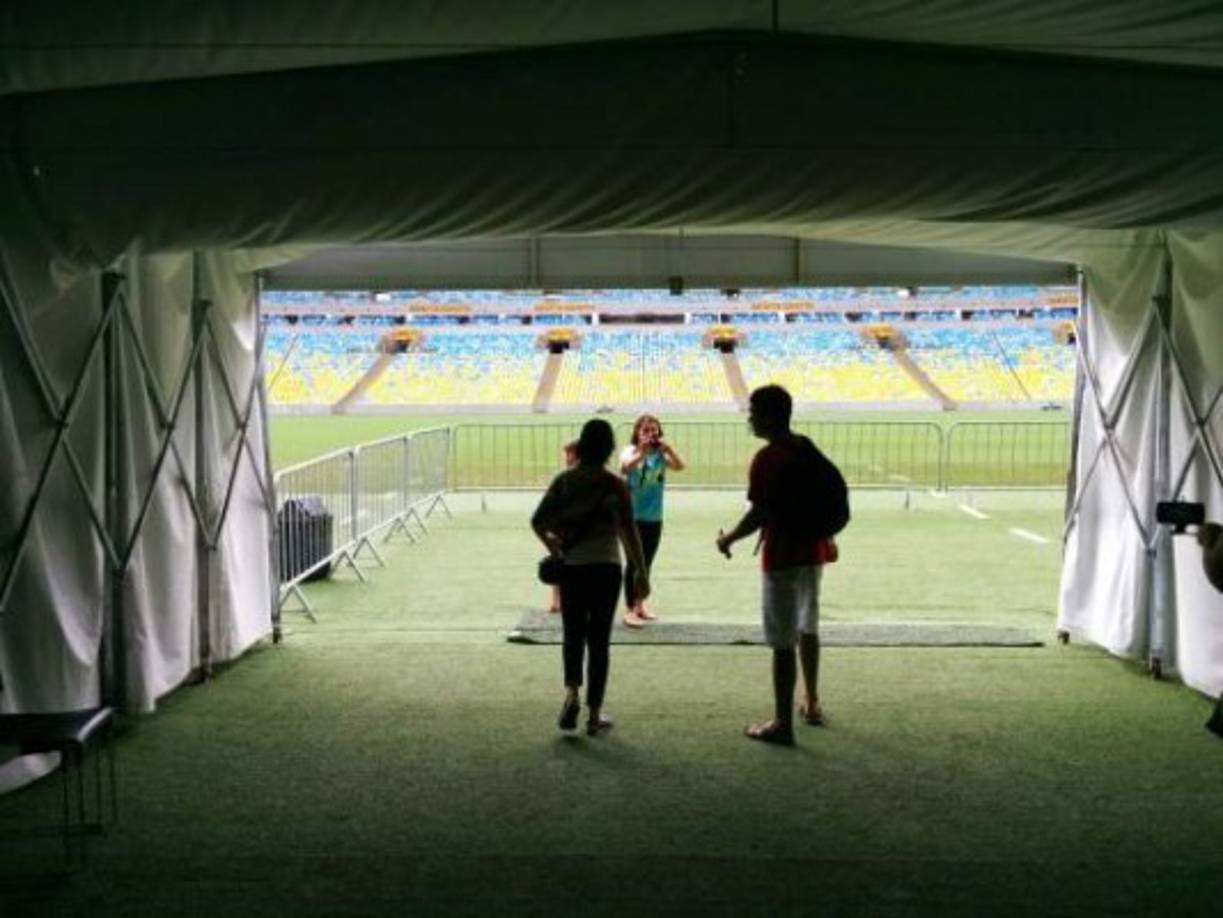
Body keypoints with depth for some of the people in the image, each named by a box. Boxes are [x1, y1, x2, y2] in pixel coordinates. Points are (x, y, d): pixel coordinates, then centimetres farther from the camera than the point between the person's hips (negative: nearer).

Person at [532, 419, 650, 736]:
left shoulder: (563, 481, -1)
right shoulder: (614, 485, -9)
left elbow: (538, 522, 2)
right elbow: (628, 532, -13)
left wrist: (552, 544, 20)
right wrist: (642, 573, -6)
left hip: (570, 568, 2)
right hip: (605, 569, -2)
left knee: (573, 635, 17)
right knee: (598, 640, 6)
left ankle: (571, 692, -5)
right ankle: (594, 714, 11)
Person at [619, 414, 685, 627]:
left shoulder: (660, 454, 2)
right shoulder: (631, 451, -7)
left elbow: (679, 466, -10)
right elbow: (625, 466, -26)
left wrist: (668, 448, -21)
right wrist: (642, 451, -36)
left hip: (654, 517, 4)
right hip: (633, 516, -4)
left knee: (647, 563, 14)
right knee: (634, 562, -3)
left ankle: (640, 604, 28)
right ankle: (629, 610, 2)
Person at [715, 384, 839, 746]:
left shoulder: (767, 459, -18)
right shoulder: (807, 448, 7)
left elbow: (759, 514, -21)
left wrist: (728, 539, -7)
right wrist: (826, 537, 28)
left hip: (783, 558, -9)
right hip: (813, 551, 9)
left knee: (783, 643, -3)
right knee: (807, 629, 23)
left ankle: (782, 724, 2)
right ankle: (812, 703, 36)